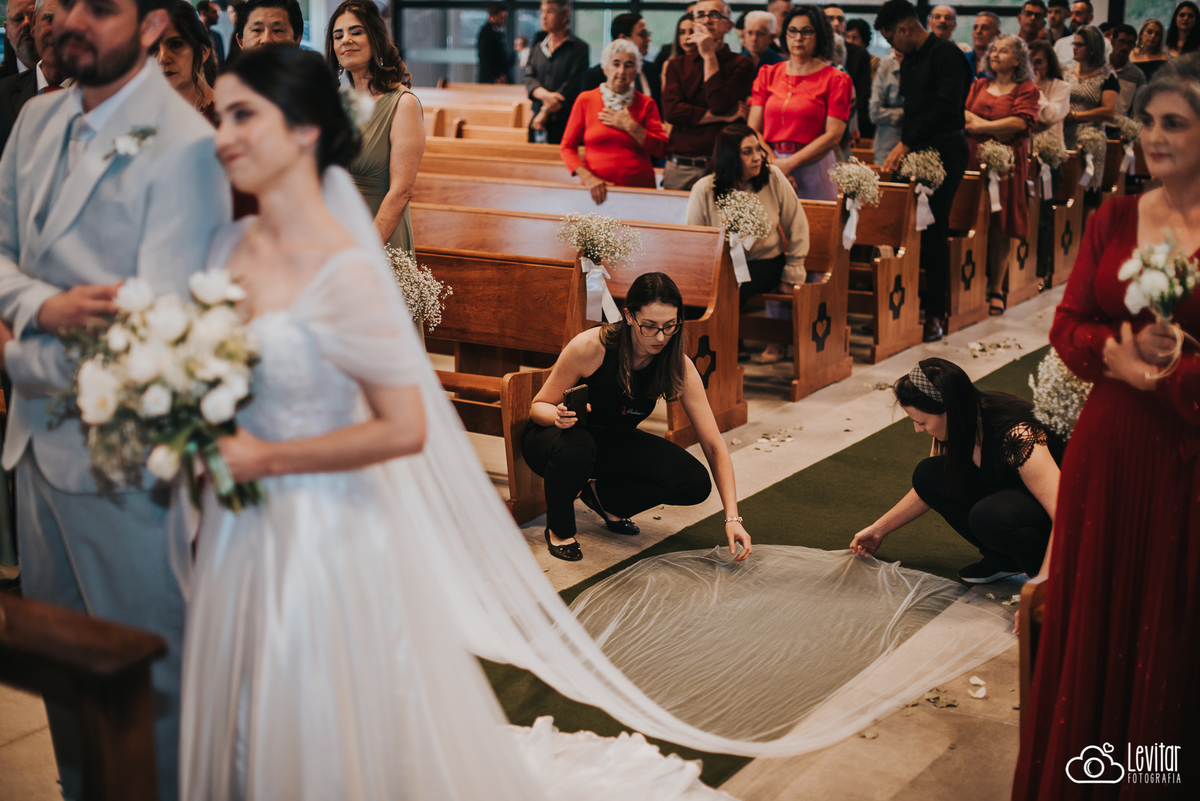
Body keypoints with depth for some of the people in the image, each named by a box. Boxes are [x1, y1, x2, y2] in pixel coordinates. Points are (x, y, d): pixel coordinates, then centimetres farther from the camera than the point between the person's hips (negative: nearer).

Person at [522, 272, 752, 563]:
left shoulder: (679, 367, -21)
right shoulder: (590, 347, -30)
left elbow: (714, 445, -20)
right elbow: (538, 407, -16)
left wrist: (732, 517, -30)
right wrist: (559, 415, -41)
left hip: (615, 441, 4)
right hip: (550, 439, -4)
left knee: (695, 484, -17)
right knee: (575, 445, -41)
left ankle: (602, 495, 8)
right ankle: (559, 530, -10)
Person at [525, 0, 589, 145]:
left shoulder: (579, 48, -2)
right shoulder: (539, 49, 17)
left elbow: (572, 85, -10)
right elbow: (529, 78, 7)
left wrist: (546, 112, -12)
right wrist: (544, 95, -16)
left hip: (565, 123, -5)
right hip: (538, 120, 5)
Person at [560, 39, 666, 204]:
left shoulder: (646, 104, 12)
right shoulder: (586, 100, 10)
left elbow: (660, 148, 4)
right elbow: (567, 147, 8)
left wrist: (630, 126, -3)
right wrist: (588, 178, -5)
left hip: (638, 188, 1)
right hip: (598, 191, 0)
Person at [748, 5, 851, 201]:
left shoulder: (834, 79, 1)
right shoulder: (768, 75, 11)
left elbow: (833, 135, -7)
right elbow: (753, 129, 4)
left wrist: (789, 163, -13)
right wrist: (772, 164, -12)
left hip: (812, 168, -3)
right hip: (769, 168, 3)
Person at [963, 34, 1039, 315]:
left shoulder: (1026, 89, 3)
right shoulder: (979, 86, 17)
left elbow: (1021, 122, -11)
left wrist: (980, 125, -8)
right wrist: (996, 130, -11)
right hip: (972, 158, 3)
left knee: (999, 227, -3)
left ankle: (996, 290, 5)